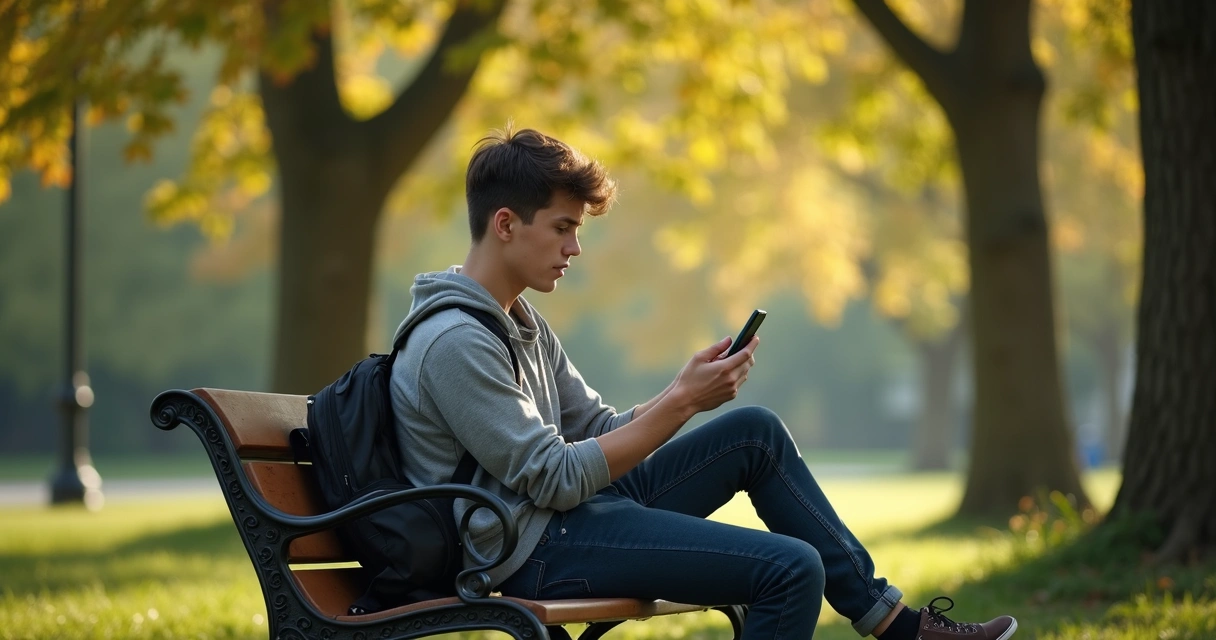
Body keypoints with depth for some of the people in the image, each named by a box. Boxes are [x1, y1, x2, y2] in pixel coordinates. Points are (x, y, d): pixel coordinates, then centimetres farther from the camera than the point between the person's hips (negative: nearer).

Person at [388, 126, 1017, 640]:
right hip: (534, 555, -11)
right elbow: (556, 480, -21)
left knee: (754, 431, 11)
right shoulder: (455, 343, -20)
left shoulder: (516, 317, 14)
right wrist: (680, 402, -17)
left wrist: (686, 393, -4)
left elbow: (599, 429, 14)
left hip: (568, 513, 11)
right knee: (793, 568, -19)